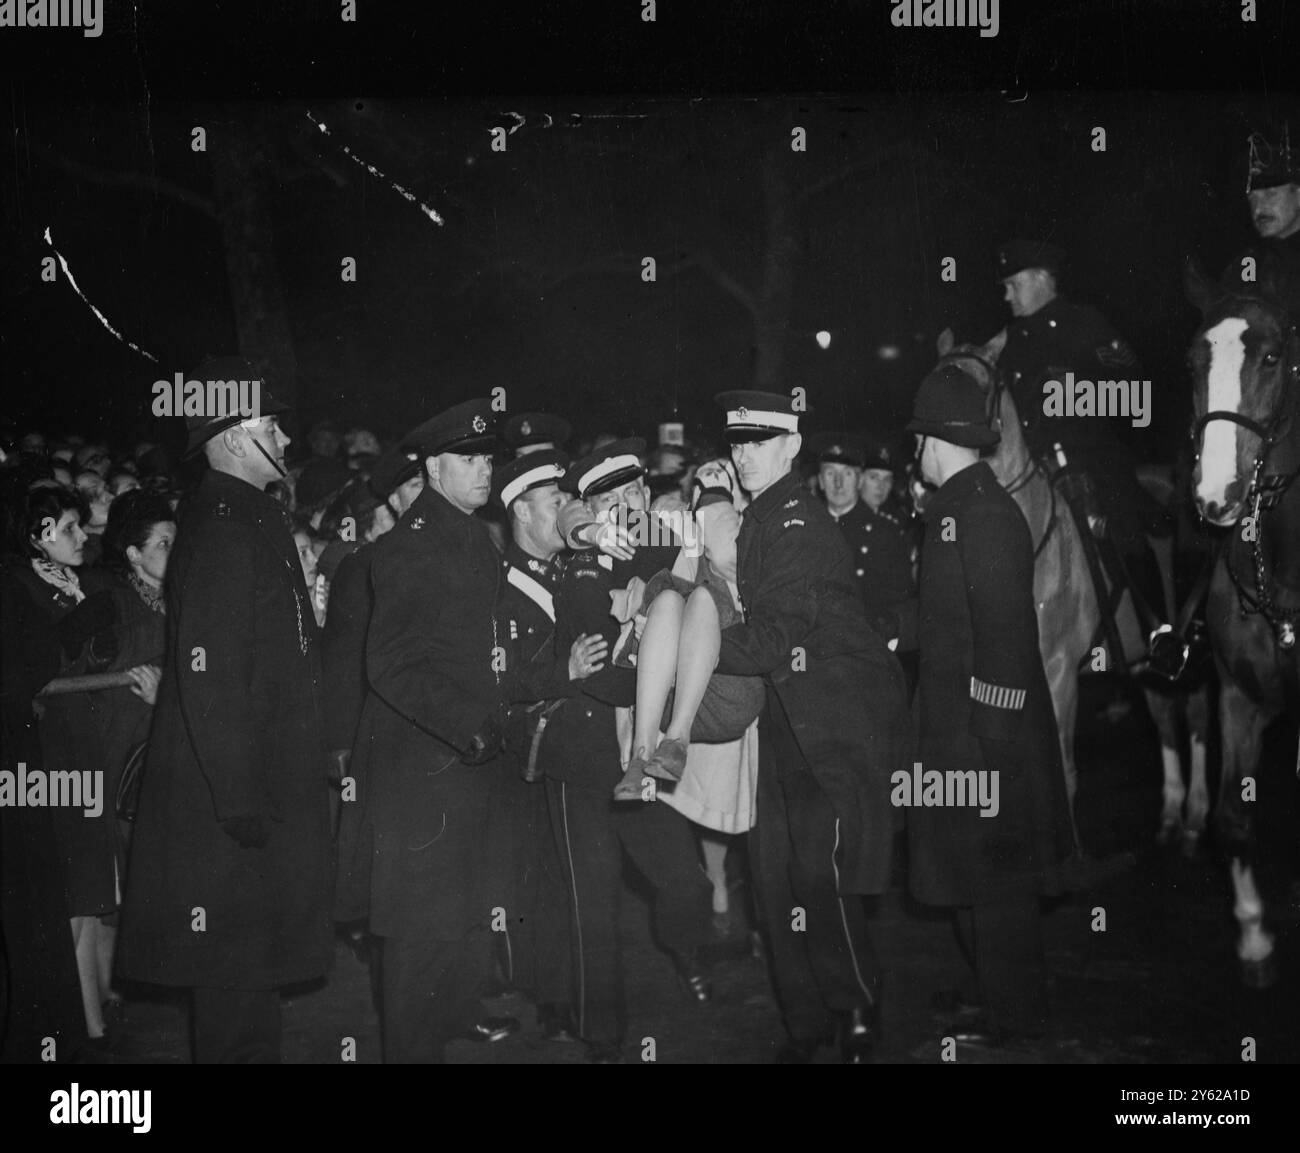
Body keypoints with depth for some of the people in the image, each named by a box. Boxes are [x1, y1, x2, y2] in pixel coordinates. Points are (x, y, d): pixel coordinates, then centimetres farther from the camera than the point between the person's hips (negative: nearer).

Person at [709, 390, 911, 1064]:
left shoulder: (799, 522, -14)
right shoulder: (756, 519, 14)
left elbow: (774, 637, -21)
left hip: (839, 717, -8)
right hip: (785, 716, 9)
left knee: (819, 871, -11)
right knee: (775, 872, 7)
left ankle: (858, 1013, 9)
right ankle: (807, 1021, 19)